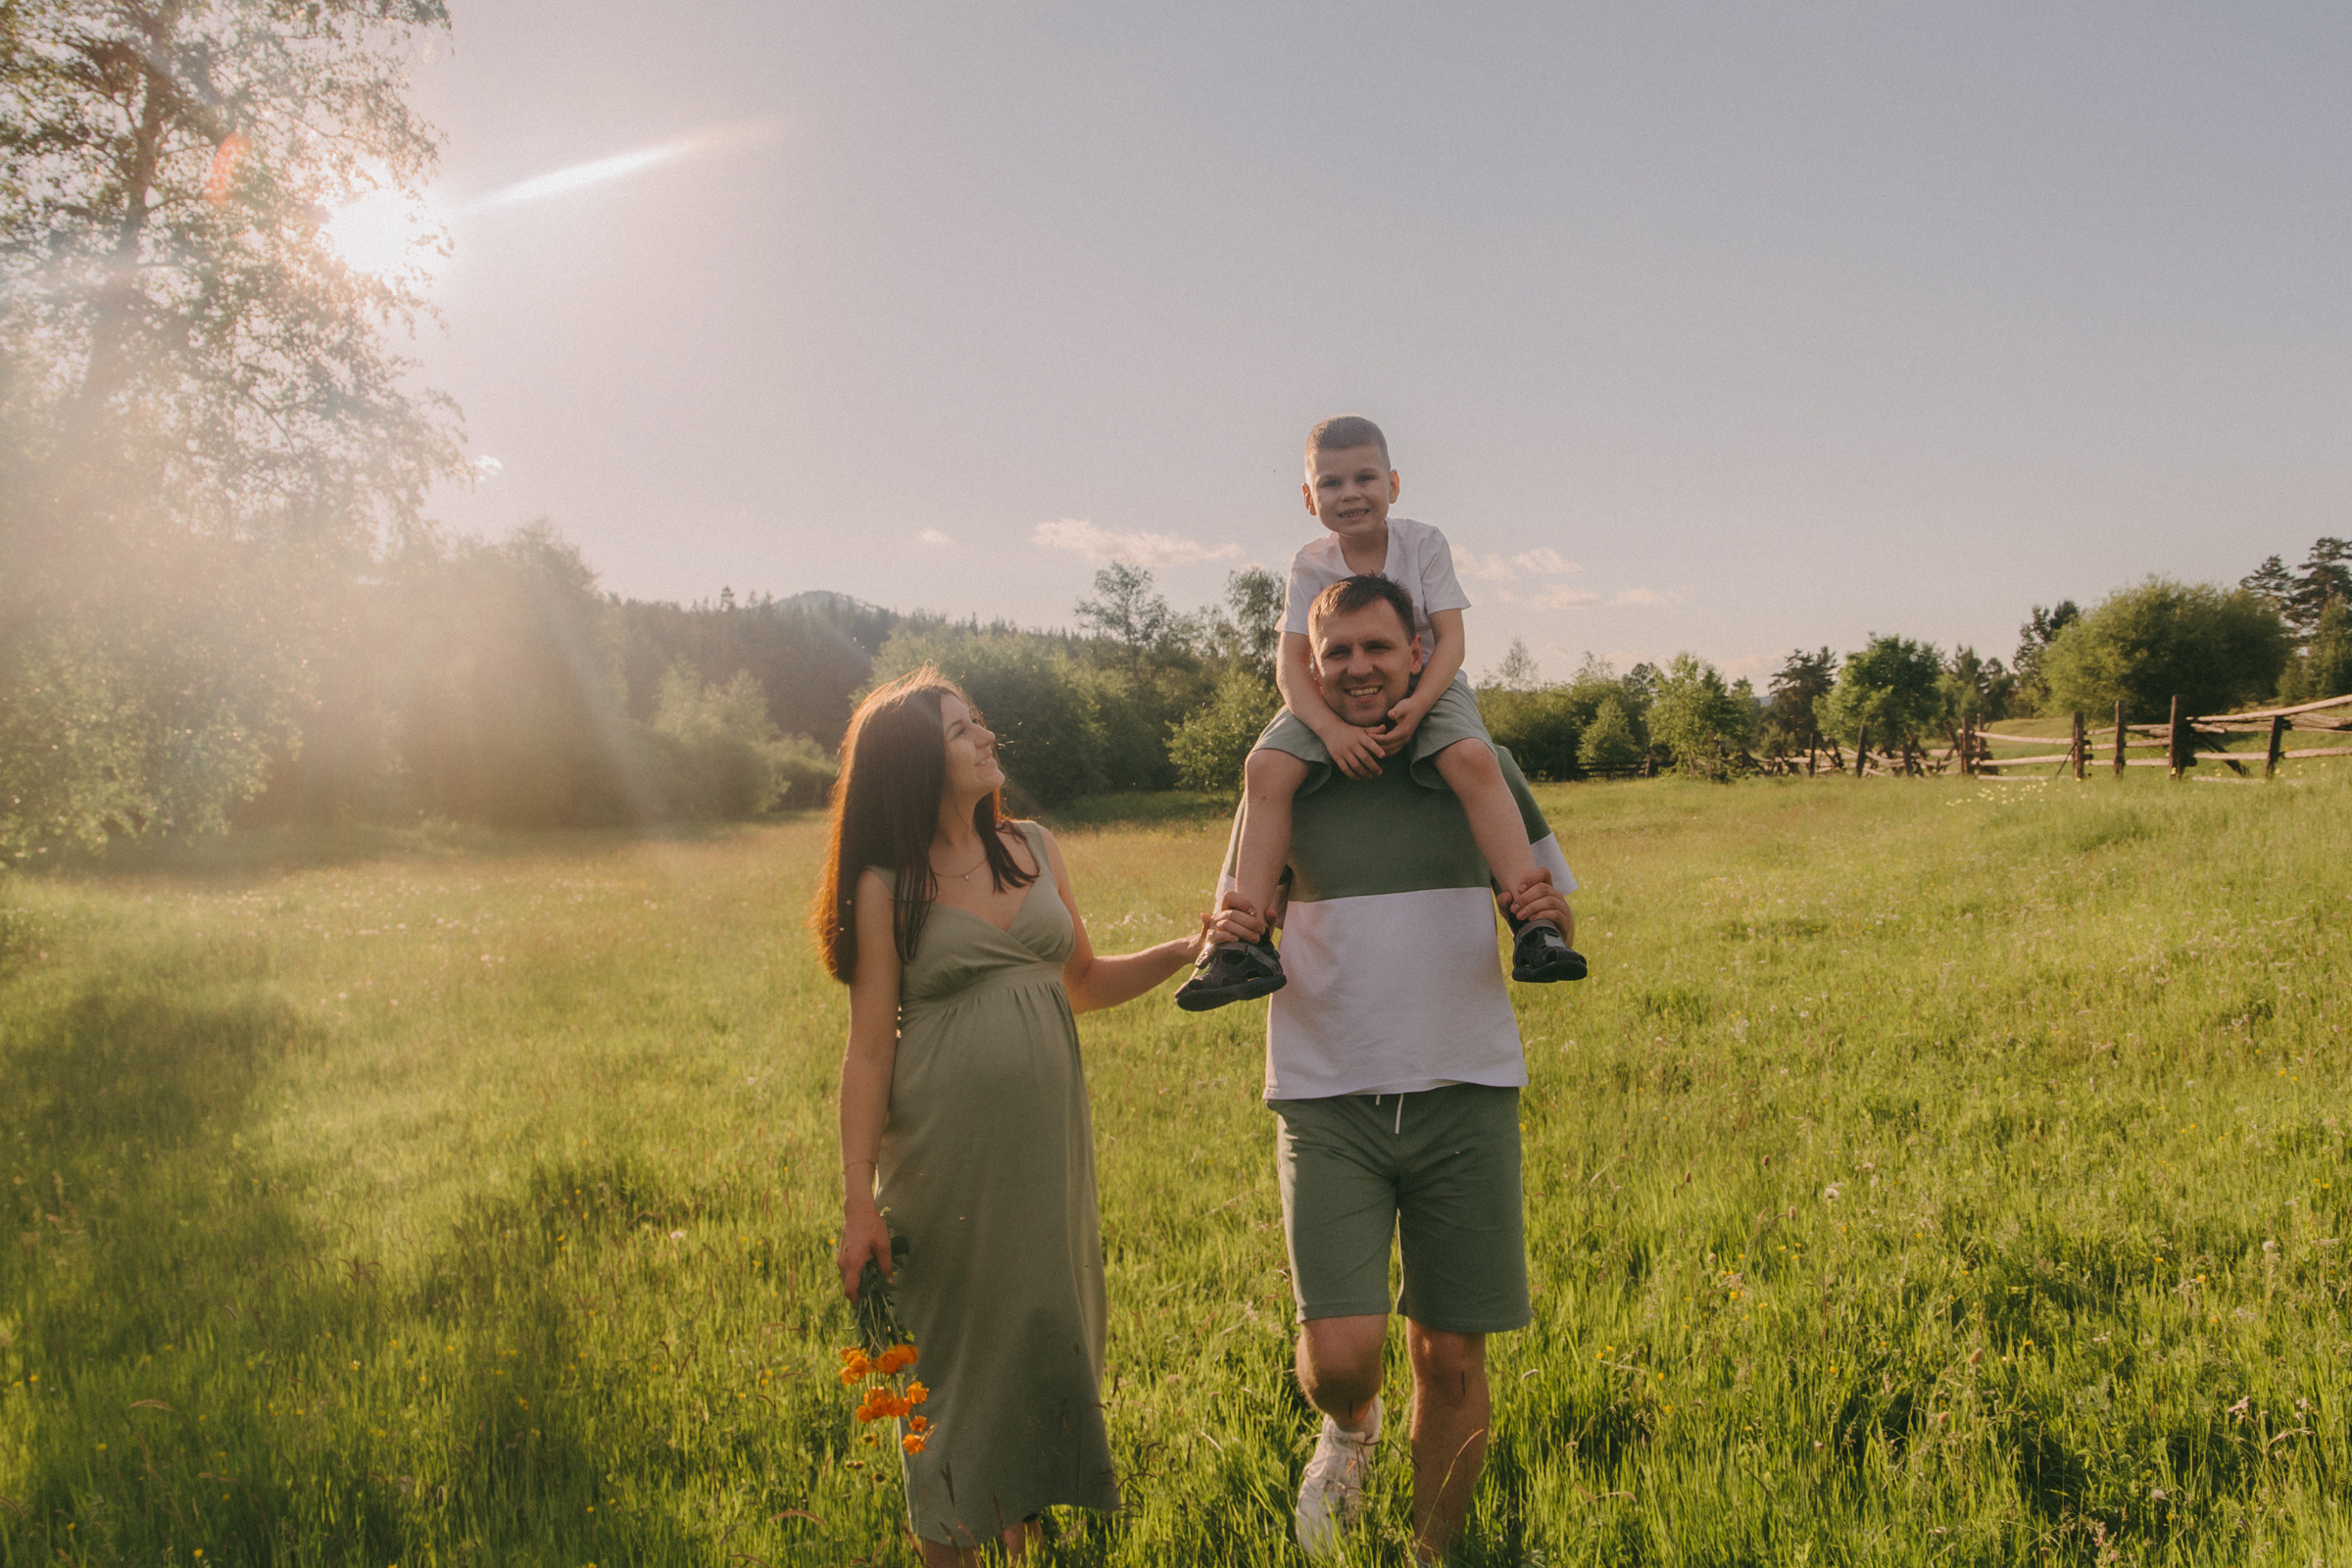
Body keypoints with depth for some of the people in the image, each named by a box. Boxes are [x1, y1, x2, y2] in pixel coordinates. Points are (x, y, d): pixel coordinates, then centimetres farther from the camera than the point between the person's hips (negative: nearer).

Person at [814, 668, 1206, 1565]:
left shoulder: (1036, 851, 8)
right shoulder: (888, 887, -5)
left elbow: (1081, 983, 18)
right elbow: (869, 1051, -6)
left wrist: (1187, 951, 5)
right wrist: (858, 1202, -9)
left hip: (1047, 1146, 5)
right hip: (945, 1157, -4)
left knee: (1046, 1343, 11)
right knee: (955, 1357, 5)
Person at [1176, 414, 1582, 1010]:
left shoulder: (1422, 543, -6)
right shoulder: (1310, 565, -5)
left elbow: (1450, 638, -11)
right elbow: (1292, 663, -12)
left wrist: (1417, 705, -30)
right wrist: (1331, 728, -31)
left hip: (1425, 687, -1)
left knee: (1474, 758, -34)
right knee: (1267, 767, -27)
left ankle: (1535, 923, -32)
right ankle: (1243, 939, -26)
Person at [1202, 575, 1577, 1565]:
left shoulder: (1479, 767, 4)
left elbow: (1551, 905, 12)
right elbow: (1236, 926, 11)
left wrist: (1551, 915, -12)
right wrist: (1229, 935, -13)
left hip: (1464, 1094, 1)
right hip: (1328, 1102, -1)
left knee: (1450, 1358, 6)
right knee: (1339, 1353, -11)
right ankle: (1349, 1429, 26)